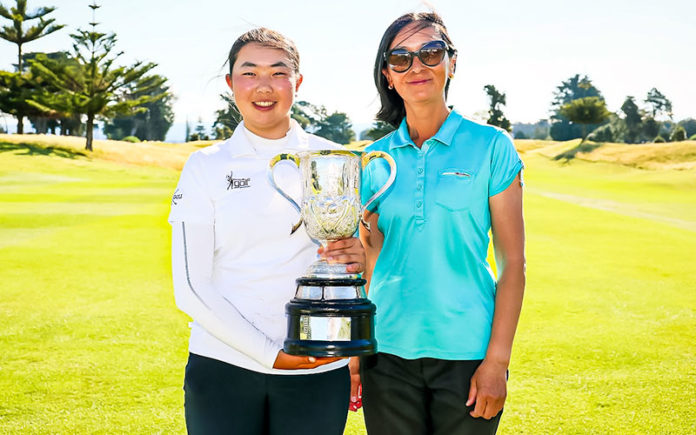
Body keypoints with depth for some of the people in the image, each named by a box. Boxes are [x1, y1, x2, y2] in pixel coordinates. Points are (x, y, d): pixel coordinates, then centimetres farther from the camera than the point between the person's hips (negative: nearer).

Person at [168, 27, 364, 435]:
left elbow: (363, 246, 12)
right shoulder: (206, 167, 1)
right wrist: (271, 353, -12)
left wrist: (361, 256, -12)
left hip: (318, 372, 1)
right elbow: (192, 287, -3)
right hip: (223, 369, -1)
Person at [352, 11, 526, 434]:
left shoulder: (491, 147, -3)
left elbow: (512, 261, -4)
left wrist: (497, 361, -10)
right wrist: (353, 352, 4)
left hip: (465, 350, -2)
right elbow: (372, 261, 10)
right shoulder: (375, 160, 6)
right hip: (389, 351, 3)